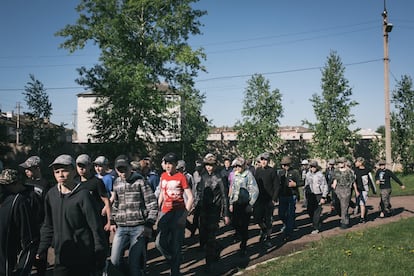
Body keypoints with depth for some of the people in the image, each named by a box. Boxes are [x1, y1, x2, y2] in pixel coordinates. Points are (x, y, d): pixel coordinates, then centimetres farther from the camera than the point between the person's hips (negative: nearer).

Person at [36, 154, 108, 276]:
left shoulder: (83, 195, -12)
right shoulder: (51, 195, 4)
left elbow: (96, 227, -10)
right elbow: (48, 225, 14)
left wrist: (100, 255, -9)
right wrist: (42, 249, 10)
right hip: (61, 255, 4)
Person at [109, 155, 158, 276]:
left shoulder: (140, 181, -3)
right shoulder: (116, 183, 11)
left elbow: (152, 204, -4)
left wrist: (149, 224, -10)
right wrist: (112, 222, 17)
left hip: (138, 228, -4)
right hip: (121, 228, 5)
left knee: (134, 262, -4)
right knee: (115, 260, 3)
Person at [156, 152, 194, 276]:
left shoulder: (181, 177, -7)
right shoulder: (163, 176, 9)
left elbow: (190, 198, -8)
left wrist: (184, 215, -16)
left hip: (178, 212, -4)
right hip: (165, 213, 5)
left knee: (176, 245, 1)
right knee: (160, 243, -3)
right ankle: (173, 261, 25)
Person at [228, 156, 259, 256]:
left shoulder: (248, 175, -9)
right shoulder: (234, 175, 10)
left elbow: (255, 190, -10)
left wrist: (250, 204, -10)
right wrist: (231, 203, 13)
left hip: (245, 204, -5)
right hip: (236, 203, 5)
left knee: (244, 225, -2)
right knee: (235, 223, 3)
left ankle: (243, 246, 13)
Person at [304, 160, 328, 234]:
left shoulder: (320, 175, -8)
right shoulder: (308, 174, 7)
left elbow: (325, 186, -5)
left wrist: (323, 197, -9)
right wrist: (306, 195, 16)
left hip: (318, 196, -5)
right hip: (310, 195, 5)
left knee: (316, 213, -5)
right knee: (310, 211, 8)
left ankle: (316, 228, 6)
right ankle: (317, 225, 29)